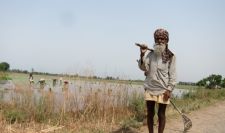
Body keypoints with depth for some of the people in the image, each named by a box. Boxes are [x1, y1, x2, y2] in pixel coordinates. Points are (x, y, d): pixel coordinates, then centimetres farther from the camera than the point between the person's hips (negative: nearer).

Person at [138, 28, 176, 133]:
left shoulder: (170, 56, -3)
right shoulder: (150, 54, 3)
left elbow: (172, 74, -4)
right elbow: (143, 68, -6)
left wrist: (169, 89, -10)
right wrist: (142, 54, -20)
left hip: (163, 90, -2)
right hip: (150, 88, 3)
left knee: (161, 114, 6)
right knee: (150, 113, 10)